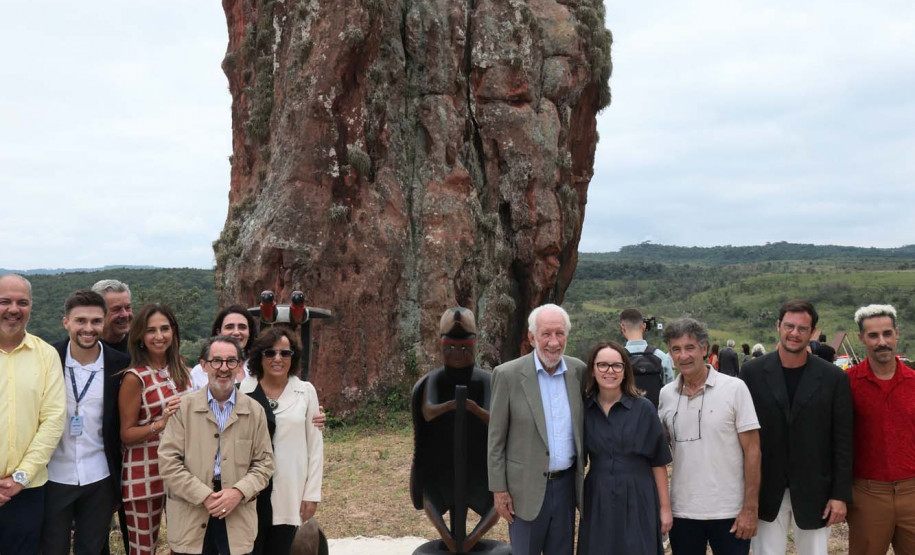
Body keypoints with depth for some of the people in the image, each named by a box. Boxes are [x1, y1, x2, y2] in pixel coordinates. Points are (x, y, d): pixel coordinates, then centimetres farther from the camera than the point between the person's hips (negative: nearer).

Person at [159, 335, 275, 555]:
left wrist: (239, 492, -12)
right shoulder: (184, 407, 0)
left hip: (239, 516, 1)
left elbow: (264, 461, 5)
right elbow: (168, 461, -5)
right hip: (190, 516, -1)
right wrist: (204, 496, -13)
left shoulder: (255, 410, 6)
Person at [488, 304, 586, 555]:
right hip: (526, 487, -3)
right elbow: (496, 439, -7)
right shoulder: (508, 374, -11)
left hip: (566, 484, 4)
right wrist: (499, 490, -7)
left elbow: (583, 425, 11)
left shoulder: (578, 370, 0)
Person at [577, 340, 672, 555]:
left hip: (638, 501, -2)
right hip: (597, 503, 2)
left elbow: (658, 462, -3)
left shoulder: (643, 408, -5)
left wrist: (665, 507, -3)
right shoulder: (583, 409, 0)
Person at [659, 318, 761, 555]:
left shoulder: (734, 388, -6)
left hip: (729, 512, -3)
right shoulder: (666, 395, 3)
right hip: (682, 511, 3)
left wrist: (750, 508, -10)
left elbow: (752, 450, -6)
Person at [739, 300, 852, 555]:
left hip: (814, 493, 0)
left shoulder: (834, 378, -2)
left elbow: (843, 441, 0)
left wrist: (840, 495, -3)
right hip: (765, 492, 0)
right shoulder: (752, 373, -3)